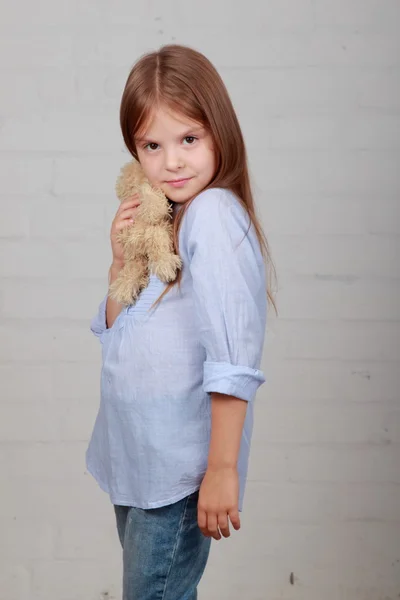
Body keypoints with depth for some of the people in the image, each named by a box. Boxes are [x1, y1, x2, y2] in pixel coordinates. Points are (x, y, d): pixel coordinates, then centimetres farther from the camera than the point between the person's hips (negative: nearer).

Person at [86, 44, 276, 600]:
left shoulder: (214, 212, -18)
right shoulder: (163, 221, 10)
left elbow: (233, 359, -23)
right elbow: (115, 333, 13)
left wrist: (223, 469, -23)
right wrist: (122, 261, -3)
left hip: (179, 470, -9)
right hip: (136, 461, 9)